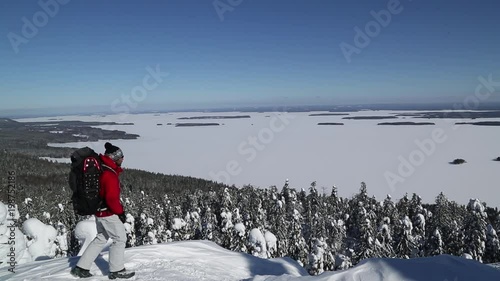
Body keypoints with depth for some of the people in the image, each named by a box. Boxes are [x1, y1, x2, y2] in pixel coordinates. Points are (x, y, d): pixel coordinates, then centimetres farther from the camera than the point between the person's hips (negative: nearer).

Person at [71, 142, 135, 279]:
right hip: (109, 213, -9)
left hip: (100, 211, 9)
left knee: (100, 239, 20)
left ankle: (81, 268, 24)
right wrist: (120, 212, -13)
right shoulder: (110, 175, -23)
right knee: (120, 239, 5)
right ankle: (116, 270, 15)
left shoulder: (102, 170, 6)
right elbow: (112, 198, -25)